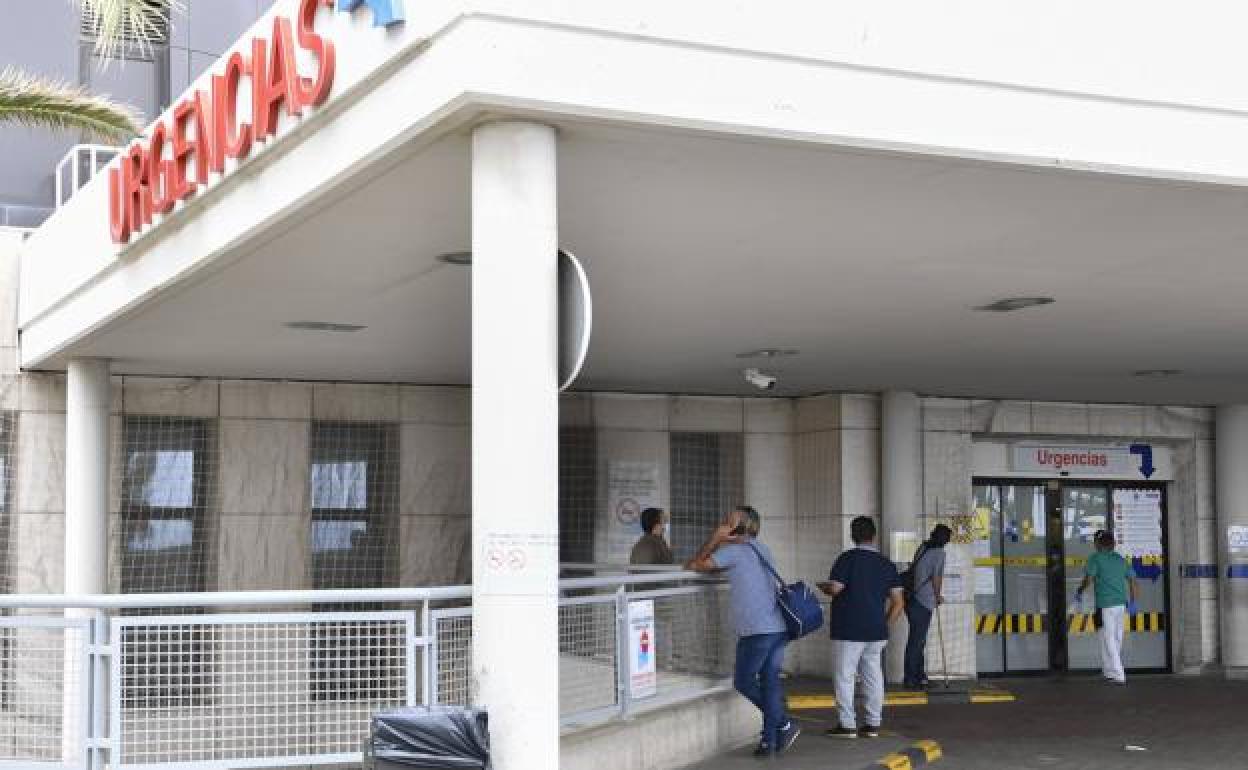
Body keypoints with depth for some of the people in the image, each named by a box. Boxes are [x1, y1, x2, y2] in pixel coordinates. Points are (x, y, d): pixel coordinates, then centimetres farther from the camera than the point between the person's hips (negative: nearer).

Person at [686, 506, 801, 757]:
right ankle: (770, 740, 8)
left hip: (756, 631, -8)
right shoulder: (762, 549, 20)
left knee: (743, 681, 4)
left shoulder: (735, 550, -5)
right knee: (770, 681, 8)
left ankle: (783, 723, 1)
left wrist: (715, 537, 6)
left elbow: (694, 565, -1)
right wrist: (719, 540, 18)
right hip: (780, 628, 8)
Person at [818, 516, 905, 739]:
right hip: (876, 631, 6)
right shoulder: (886, 564, 8)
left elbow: (834, 588, -16)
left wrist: (822, 586, 6)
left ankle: (847, 724, 0)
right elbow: (898, 602, 6)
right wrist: (886, 624, 16)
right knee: (873, 676, 11)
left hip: (849, 630, -6)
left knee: (845, 676, 0)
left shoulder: (848, 559, -9)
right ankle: (873, 724, 13)